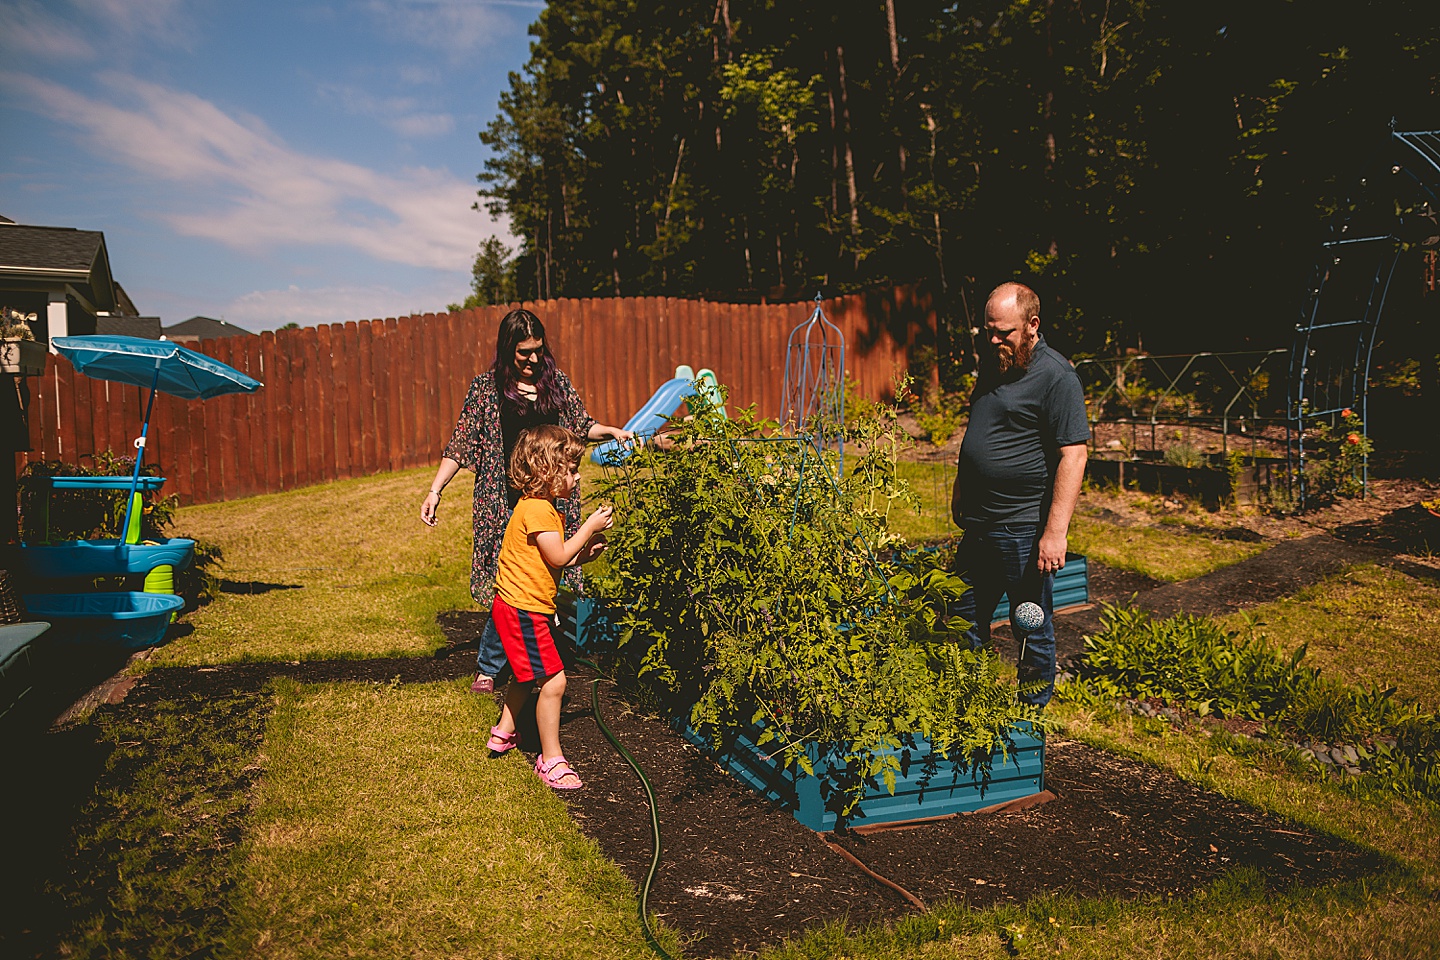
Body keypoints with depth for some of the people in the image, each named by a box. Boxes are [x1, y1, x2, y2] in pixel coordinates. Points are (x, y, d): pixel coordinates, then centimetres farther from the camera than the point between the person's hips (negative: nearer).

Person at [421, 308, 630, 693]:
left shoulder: (556, 380, 8)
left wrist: (612, 431, 1)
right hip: (507, 503, -3)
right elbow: (460, 445, 1)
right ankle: (487, 667, 13)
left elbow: (580, 426, 19)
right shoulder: (485, 388, 0)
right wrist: (435, 491, -6)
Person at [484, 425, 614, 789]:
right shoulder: (537, 509, -20)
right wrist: (589, 527, -14)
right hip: (522, 609, -11)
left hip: (518, 606, 11)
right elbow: (557, 557, -22)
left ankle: (504, 732, 44)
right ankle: (551, 759, 1)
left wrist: (585, 553, 2)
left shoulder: (543, 507, 14)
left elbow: (554, 561, 13)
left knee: (528, 675, 27)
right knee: (553, 680, -8)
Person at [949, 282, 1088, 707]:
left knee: (1032, 628, 7)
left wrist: (1056, 532, -23)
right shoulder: (993, 363, 10)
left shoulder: (1056, 376, -14)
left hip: (1024, 529, -8)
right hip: (978, 524, 8)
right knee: (966, 622, 15)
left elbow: (1073, 456, -19)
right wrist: (960, 492, 24)